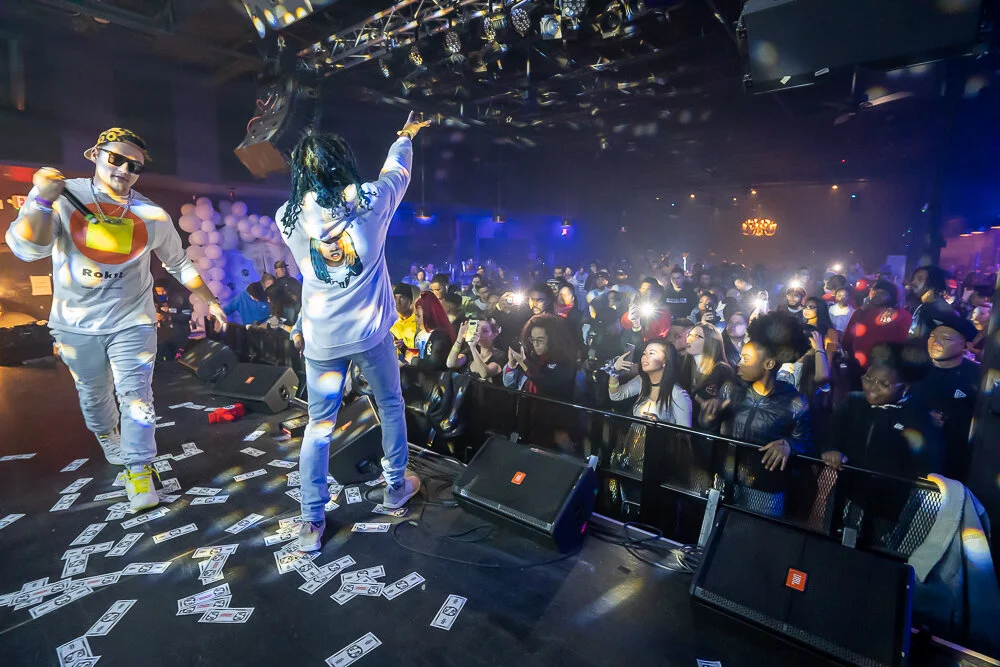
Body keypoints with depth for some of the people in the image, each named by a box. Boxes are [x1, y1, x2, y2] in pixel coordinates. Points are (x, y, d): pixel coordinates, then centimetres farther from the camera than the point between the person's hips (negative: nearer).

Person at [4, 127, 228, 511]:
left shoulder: (153, 217, -5)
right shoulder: (64, 197, -9)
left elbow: (179, 264, 8)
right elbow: (27, 249, -20)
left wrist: (209, 300, 6)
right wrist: (43, 201, -32)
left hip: (132, 321, -1)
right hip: (75, 324, 1)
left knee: (136, 398, -5)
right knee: (94, 396, 19)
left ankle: (139, 472, 3)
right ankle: (108, 438, 48)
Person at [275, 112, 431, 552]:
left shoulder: (290, 216, -3)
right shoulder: (370, 201, -7)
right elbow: (397, 170, 13)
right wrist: (405, 137, 34)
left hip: (321, 339, 1)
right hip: (371, 332, -1)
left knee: (318, 426, 11)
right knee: (391, 406, 20)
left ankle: (312, 522, 18)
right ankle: (396, 486, 36)